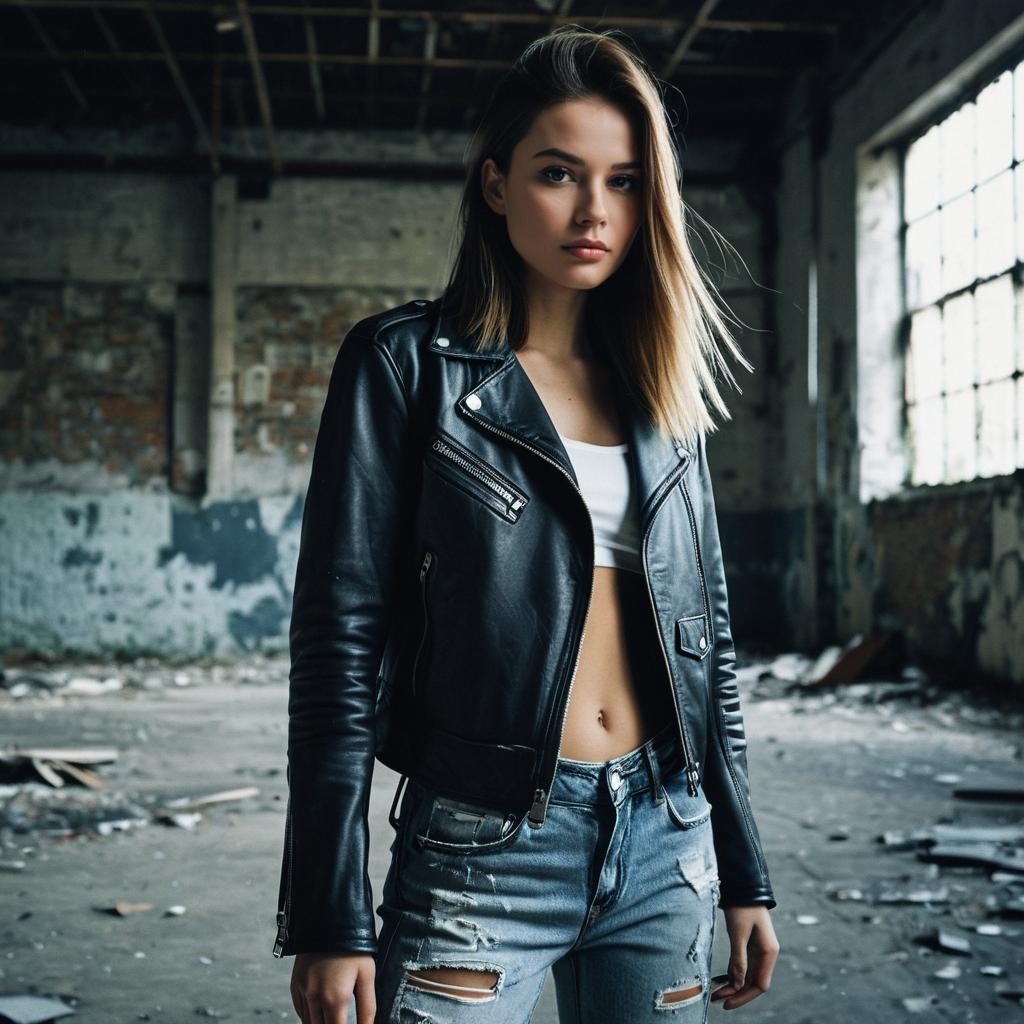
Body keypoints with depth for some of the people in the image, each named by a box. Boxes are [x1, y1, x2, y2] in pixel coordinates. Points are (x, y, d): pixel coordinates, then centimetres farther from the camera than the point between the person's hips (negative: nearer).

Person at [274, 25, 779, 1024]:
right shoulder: (409, 365, -4)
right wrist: (330, 919, -12)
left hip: (665, 844, 5)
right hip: (486, 852, -4)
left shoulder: (660, 387, 10)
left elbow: (705, 634, 13)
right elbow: (340, 640, -8)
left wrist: (745, 875, 12)